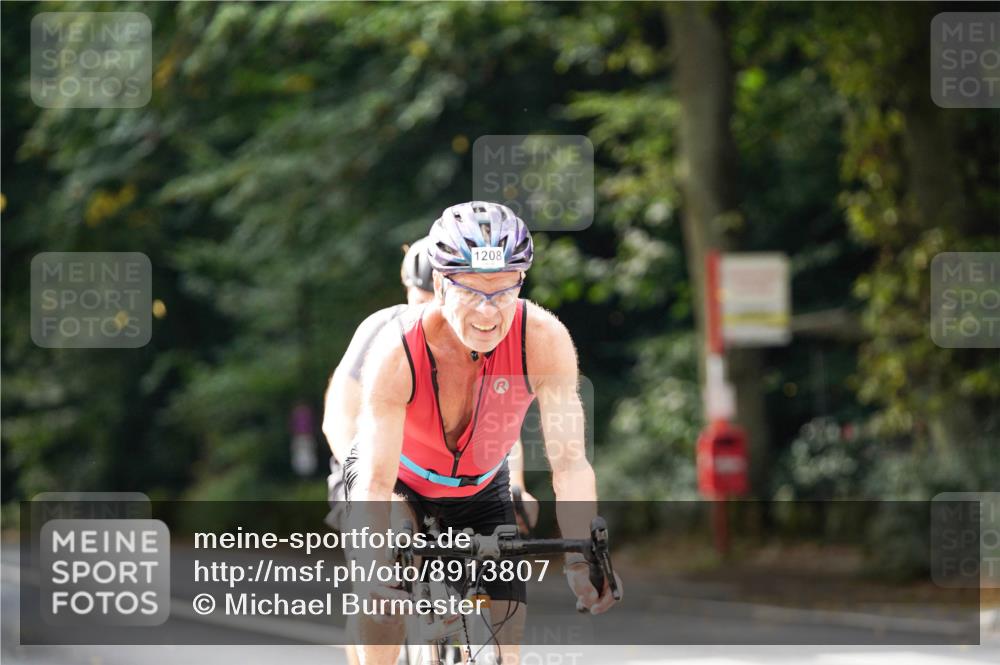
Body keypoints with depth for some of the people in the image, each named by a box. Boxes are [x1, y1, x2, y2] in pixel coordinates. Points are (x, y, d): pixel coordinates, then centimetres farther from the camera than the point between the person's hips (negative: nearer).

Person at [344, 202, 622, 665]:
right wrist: (373, 570, -56)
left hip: (480, 488, 3)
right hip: (399, 479, -2)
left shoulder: (545, 340, -32)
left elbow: (569, 463, -33)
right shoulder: (396, 353, -37)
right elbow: (376, 483, -39)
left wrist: (580, 559, -46)